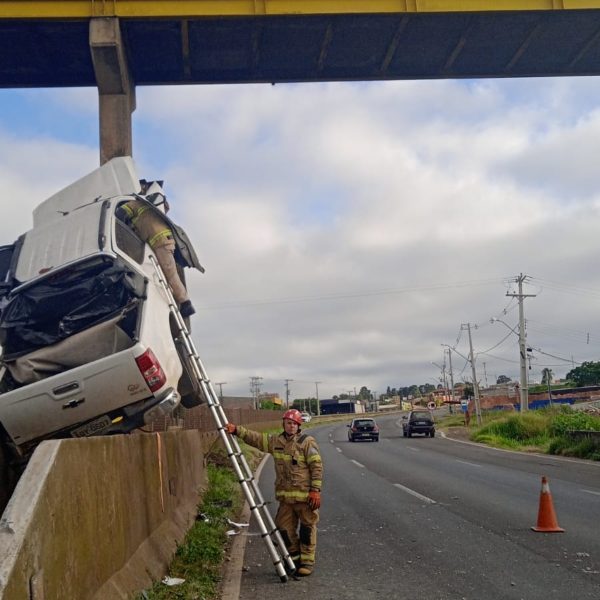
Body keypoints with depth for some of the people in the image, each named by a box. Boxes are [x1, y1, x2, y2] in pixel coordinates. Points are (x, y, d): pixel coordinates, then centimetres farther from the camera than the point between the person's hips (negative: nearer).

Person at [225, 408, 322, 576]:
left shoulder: (307, 442, -8)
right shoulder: (275, 441, 9)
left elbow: (316, 466, -11)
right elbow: (255, 438, 12)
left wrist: (315, 490, -16)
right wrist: (237, 430, 2)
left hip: (305, 495, -6)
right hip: (285, 496, 6)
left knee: (307, 528, 3)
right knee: (284, 528, 11)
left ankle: (307, 562, 15)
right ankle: (295, 558, 27)